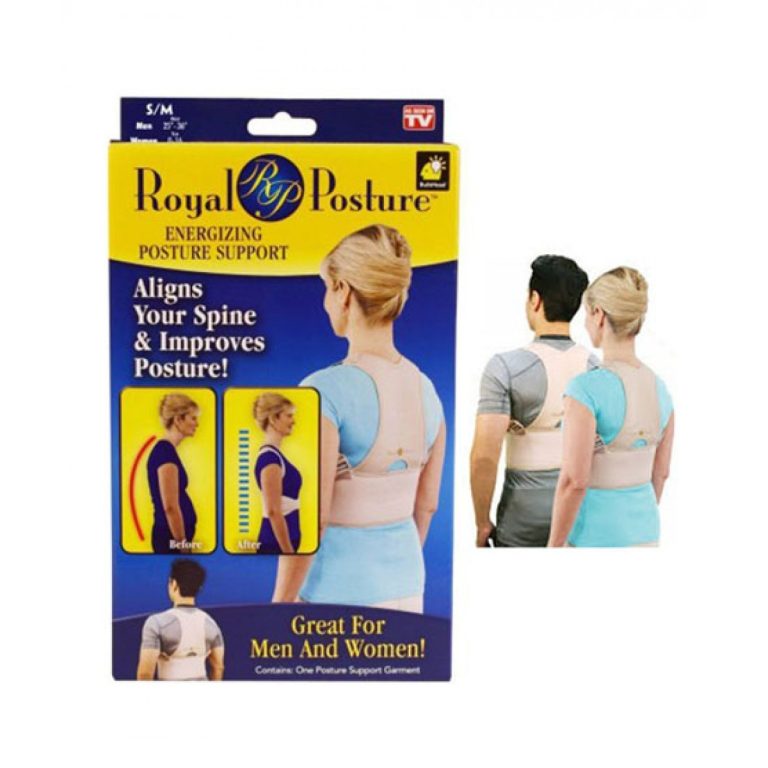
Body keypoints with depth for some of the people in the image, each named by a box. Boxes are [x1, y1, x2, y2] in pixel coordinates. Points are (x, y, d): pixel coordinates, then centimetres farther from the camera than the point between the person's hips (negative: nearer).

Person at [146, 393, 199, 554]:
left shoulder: (163, 450, 12)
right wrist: (182, 543, -15)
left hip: (171, 536, 9)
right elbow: (170, 507, -20)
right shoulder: (166, 452, -17)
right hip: (171, 537, -9)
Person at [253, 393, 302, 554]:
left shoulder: (273, 454, 12)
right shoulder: (270, 457, -17)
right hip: (277, 543, -10)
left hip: (282, 539, 10)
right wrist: (289, 551, -19)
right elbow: (273, 512, -20)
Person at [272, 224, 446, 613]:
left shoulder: (324, 392, -21)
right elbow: (426, 505, 8)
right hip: (407, 587, 6)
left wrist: (279, 606, -7)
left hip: (338, 589, -6)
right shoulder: (425, 389, -1)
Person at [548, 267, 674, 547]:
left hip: (596, 536, -6)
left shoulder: (585, 389, -21)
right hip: (646, 532, 7)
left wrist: (553, 548, -11)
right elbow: (660, 472, 9)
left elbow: (574, 481, -21)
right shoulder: (659, 389, 1)